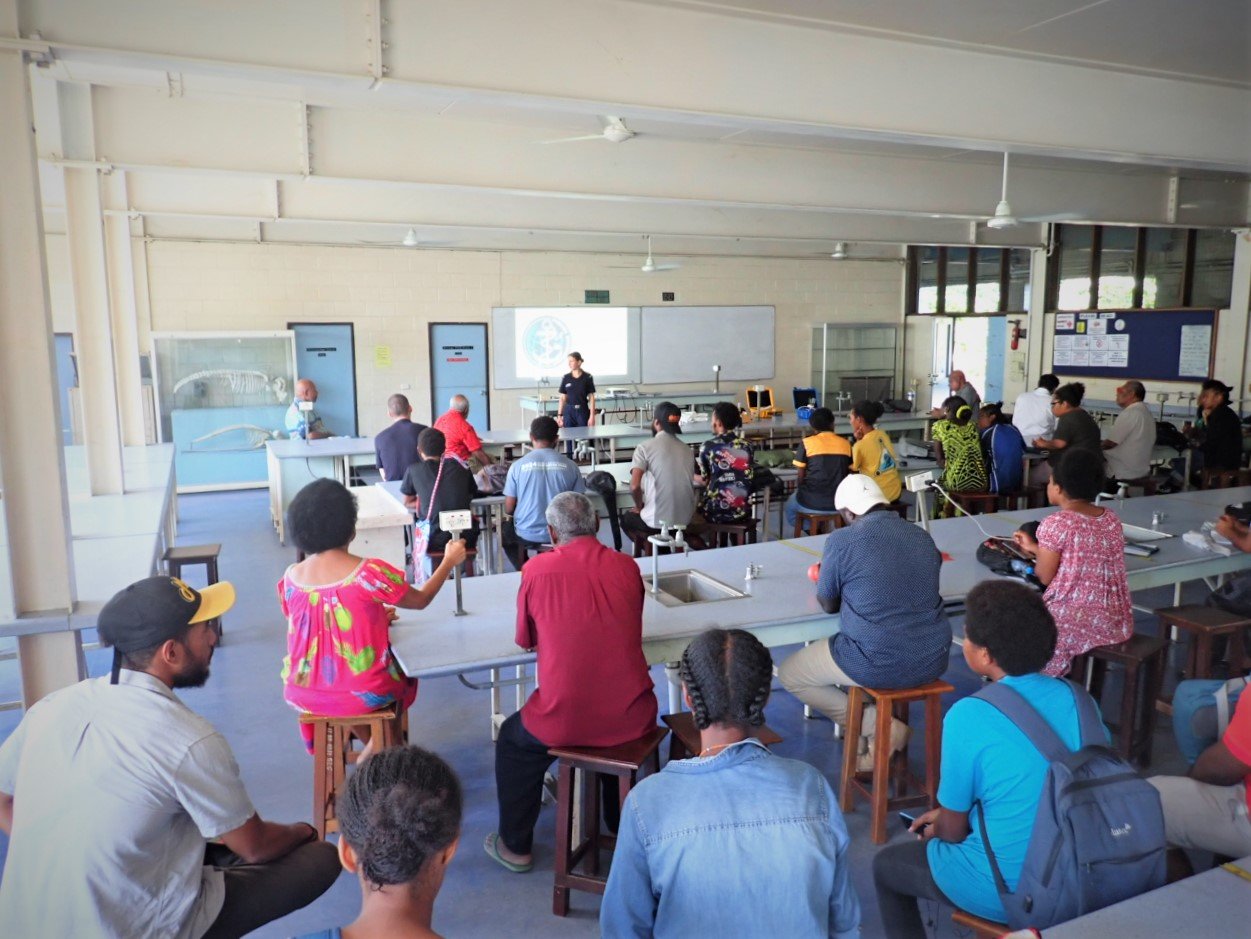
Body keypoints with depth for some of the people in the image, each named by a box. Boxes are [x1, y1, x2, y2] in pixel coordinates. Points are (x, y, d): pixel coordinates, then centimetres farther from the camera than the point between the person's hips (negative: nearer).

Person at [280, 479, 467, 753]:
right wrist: (449, 561, 10)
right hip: (362, 694, -3)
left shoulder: (291, 578, -7)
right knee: (405, 663, 28)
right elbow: (421, 600, -5)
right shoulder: (370, 572, -20)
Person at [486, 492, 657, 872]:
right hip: (633, 720, 3)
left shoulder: (537, 570, -8)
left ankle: (515, 846, 38)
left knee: (513, 739, 29)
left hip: (563, 722, -2)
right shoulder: (626, 567, -1)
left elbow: (526, 641, 6)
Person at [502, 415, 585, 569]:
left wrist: (508, 514, 18)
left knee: (507, 529, 33)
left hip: (527, 535, -1)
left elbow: (509, 508, -5)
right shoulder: (570, 466, -8)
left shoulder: (518, 466, -10)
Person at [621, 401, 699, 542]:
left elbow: (634, 486, -18)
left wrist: (639, 506, 3)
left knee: (626, 517, 28)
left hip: (657, 521, -5)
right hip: (685, 519, 5)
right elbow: (690, 486, 11)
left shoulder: (645, 447, -10)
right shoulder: (687, 449, 5)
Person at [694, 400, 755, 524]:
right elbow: (749, 477, 12)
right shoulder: (747, 446, 2)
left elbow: (703, 480, -2)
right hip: (742, 512, 4)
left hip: (716, 513, -4)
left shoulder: (708, 446, -8)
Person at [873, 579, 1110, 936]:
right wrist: (948, 814, 14)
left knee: (886, 864, 19)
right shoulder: (1077, 697, -6)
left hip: (1006, 891, -6)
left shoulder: (968, 716, -24)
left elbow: (953, 831, -11)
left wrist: (936, 830, 12)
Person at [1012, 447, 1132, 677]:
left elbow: (1045, 577, -8)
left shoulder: (1056, 524, -16)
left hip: (1076, 622, -7)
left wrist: (1034, 553, 10)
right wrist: (1035, 548, 21)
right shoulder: (1111, 518, 5)